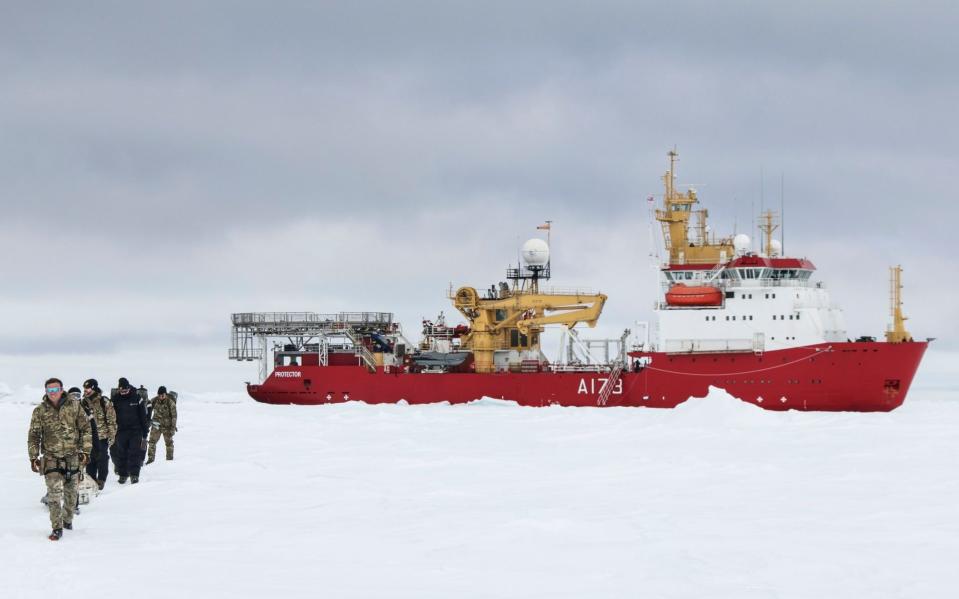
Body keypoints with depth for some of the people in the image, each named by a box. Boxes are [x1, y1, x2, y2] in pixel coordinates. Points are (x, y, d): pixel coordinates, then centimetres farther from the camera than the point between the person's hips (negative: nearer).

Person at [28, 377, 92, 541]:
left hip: (72, 457, 1)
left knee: (71, 492, 14)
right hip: (51, 458, -1)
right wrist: (33, 457, -1)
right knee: (54, 493, -13)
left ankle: (67, 520, 35)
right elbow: (33, 435, 4)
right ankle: (56, 528, -10)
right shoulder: (39, 411, -2)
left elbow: (85, 428, 3)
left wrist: (85, 451, -1)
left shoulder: (74, 406, -2)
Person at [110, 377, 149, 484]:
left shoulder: (136, 398, -2)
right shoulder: (115, 399, 1)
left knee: (135, 453, -7)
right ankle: (122, 474, 12)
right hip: (121, 430, 2)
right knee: (120, 453, 2)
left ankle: (134, 475, -5)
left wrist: (145, 432, 2)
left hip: (135, 431, -2)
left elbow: (143, 416, 4)